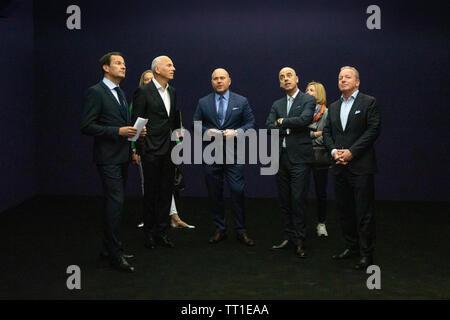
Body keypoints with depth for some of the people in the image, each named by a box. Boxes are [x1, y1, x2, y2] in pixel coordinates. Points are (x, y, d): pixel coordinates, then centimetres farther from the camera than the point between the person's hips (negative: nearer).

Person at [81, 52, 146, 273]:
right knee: (115, 202, -11)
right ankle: (115, 253, -3)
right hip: (108, 157, -9)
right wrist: (118, 131, -21)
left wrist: (134, 130, 5)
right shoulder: (96, 92, -10)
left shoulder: (120, 93, 17)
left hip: (122, 155, 9)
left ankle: (109, 248, 24)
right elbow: (87, 126, -16)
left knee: (115, 203, 14)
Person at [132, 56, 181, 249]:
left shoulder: (172, 92, 12)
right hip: (151, 151, -6)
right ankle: (149, 233, 15)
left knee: (166, 192, 8)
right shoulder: (143, 92, -7)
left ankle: (162, 233, 17)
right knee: (151, 193, 3)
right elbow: (136, 122, -8)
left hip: (169, 151, 6)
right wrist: (137, 149, -11)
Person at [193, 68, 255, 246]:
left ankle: (241, 231, 5)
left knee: (237, 191, -6)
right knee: (214, 194, 6)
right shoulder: (203, 103, 9)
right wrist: (206, 131, -11)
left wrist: (236, 132, -12)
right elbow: (195, 124, 9)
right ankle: (220, 230, 17)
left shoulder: (241, 101, 6)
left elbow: (250, 123, 5)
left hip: (234, 153, -1)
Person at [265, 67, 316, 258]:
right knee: (284, 200, 9)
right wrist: (290, 128, -8)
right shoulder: (277, 104, 16)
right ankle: (289, 237, 18)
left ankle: (299, 242, 0)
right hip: (281, 157, 6)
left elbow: (304, 119, -18)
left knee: (298, 199, -7)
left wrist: (282, 122, -5)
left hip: (299, 157, -6)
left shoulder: (308, 100, 1)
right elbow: (269, 127, 3)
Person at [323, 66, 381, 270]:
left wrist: (351, 151, -15)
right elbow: (327, 131, 14)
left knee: (364, 212, -3)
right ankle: (352, 247, 24)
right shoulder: (334, 107, 17)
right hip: (340, 166, 6)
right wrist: (334, 151, -5)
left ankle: (367, 254, 4)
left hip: (361, 166, -6)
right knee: (344, 209, 12)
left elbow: (373, 130, -9)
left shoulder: (368, 102, -1)